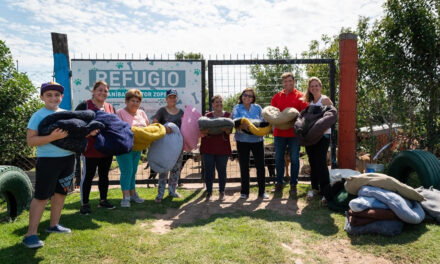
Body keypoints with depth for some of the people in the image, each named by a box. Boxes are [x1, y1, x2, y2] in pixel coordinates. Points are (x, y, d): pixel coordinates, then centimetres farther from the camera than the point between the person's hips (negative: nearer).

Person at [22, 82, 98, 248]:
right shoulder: (38, 116, -6)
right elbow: (30, 140, -13)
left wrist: (88, 133, 0)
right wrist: (52, 137, -26)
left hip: (68, 158, 6)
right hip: (47, 160, -6)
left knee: (60, 192, 14)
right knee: (41, 196, -4)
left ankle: (53, 225, 29)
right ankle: (30, 234, 5)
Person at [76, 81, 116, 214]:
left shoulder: (110, 108, 12)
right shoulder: (84, 105, -5)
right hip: (90, 148, -5)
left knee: (104, 175, 15)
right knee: (88, 176, 3)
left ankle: (103, 200, 29)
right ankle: (84, 204, 16)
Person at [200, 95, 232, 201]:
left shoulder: (228, 115, 7)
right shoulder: (207, 116, 8)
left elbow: (230, 130, -4)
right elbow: (202, 131, 1)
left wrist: (225, 129, -26)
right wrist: (203, 133, -23)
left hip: (222, 147, 0)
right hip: (208, 147, 1)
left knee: (221, 170, 6)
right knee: (208, 170, 4)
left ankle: (222, 191, 21)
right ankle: (209, 192, 18)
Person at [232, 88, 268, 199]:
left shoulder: (257, 108, 8)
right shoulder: (237, 108, 2)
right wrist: (241, 126, -37)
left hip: (257, 140, 1)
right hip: (242, 141, -1)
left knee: (260, 165, 3)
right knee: (244, 166, 7)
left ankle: (262, 191, 16)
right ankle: (244, 192, 19)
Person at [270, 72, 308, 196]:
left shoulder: (300, 96, 1)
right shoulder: (276, 97, 10)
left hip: (294, 132, -3)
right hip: (279, 132, 3)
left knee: (294, 159, 3)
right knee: (278, 159, 9)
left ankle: (293, 185, 15)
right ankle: (279, 183, 23)